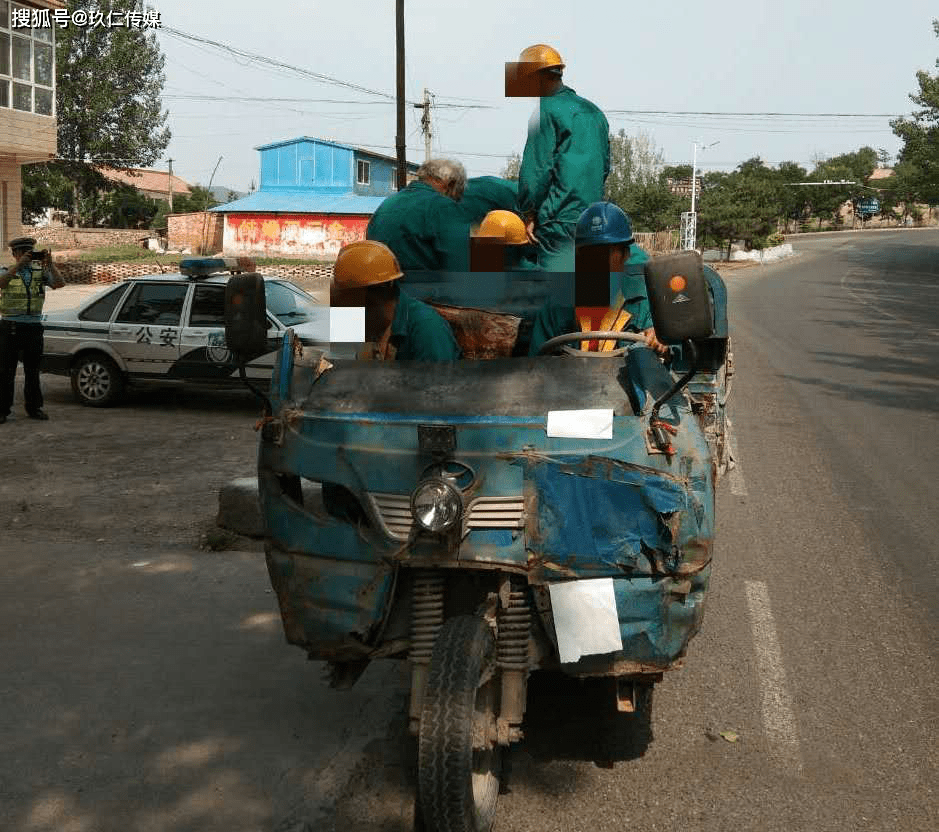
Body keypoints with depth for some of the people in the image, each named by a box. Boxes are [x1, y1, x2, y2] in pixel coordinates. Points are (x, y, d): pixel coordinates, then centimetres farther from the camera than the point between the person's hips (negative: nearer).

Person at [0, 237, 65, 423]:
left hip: (34, 327, 2)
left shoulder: (40, 272, 10)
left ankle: (34, 407, 19)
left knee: (33, 369, 10)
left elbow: (59, 283, -5)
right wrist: (19, 264, -24)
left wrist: (50, 264, -14)